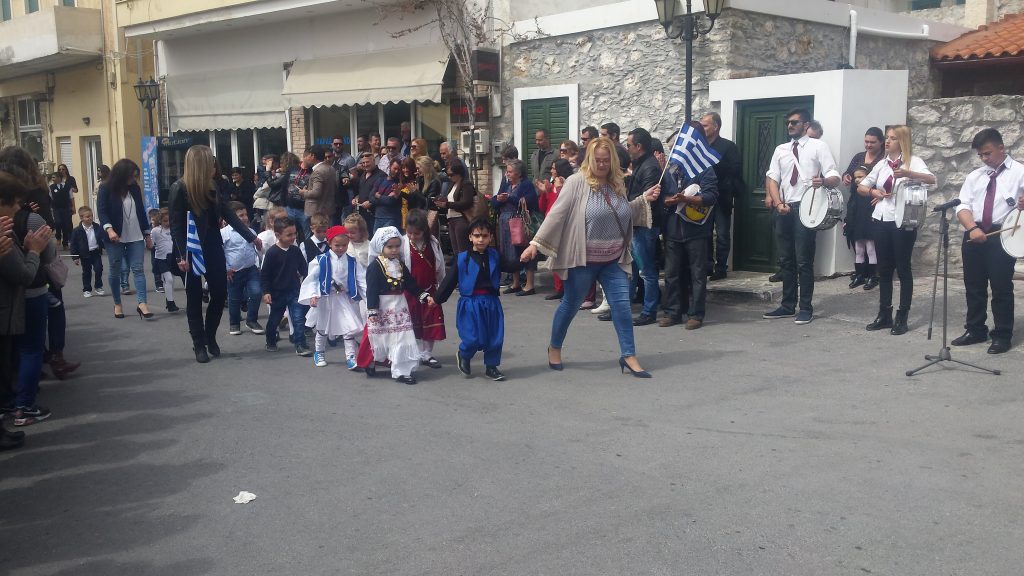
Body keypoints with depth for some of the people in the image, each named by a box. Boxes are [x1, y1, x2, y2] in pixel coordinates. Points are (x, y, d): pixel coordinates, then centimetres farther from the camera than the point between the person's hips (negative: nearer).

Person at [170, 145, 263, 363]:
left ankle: (210, 337, 26)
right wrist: (181, 256, -18)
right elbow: (176, 226, -12)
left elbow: (229, 214, 9)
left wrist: (251, 237, 6)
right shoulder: (179, 189, -11)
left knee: (220, 293, 6)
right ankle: (199, 345, 14)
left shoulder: (211, 187, 6)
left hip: (213, 248, 6)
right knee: (194, 298, 4)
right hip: (191, 250, -5)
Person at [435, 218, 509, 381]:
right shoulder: (462, 258, -4)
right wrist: (438, 298, -1)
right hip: (470, 302, -3)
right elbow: (450, 280, -1)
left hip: (491, 302, 3)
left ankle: (491, 367, 24)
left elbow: (511, 266, 12)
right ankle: (463, 355, 25)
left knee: (495, 337, 5)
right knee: (474, 339, -7)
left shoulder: (495, 256, 5)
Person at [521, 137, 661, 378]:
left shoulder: (617, 183, 7)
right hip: (582, 259, -5)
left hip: (613, 260, 5)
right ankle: (554, 348, 30)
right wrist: (536, 243, -18)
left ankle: (628, 356, 7)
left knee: (622, 304, 0)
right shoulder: (577, 182, -12)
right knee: (571, 304, 9)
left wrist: (644, 199, 5)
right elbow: (557, 214, -14)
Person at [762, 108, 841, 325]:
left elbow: (835, 178, -6)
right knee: (785, 260, 11)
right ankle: (788, 305, 21)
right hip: (783, 209, 5)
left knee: (804, 261, -4)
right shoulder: (780, 150, 14)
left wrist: (823, 181, -30)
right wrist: (778, 203, -9)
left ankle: (806, 308, 6)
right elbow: (772, 178, 7)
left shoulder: (818, 146, 0)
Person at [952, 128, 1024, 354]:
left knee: (1001, 288, 0)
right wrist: (972, 228, -13)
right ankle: (975, 330, 25)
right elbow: (963, 206, 5)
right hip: (973, 235, 5)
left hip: (1002, 236, -4)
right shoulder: (974, 176, 12)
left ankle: (1002, 335, 11)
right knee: (973, 286, 12)